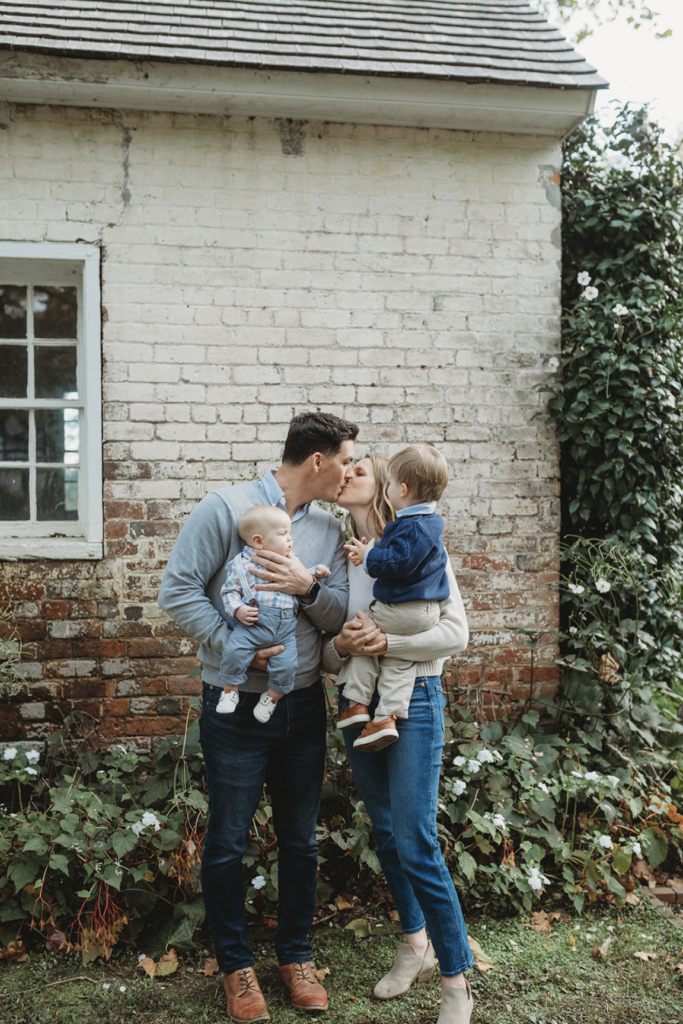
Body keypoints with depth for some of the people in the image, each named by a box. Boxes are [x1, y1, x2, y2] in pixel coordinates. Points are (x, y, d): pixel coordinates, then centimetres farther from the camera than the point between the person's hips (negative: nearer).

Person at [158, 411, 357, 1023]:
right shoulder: (227, 508, -10)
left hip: (304, 707, 5)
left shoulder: (328, 530, 7)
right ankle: (236, 964, 25)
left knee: (301, 839, 14)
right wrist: (235, 647, -19)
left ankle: (296, 955, 32)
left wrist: (308, 588, -17)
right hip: (236, 707, -5)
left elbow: (340, 616, 4)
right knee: (228, 841, 7)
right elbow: (178, 590, -13)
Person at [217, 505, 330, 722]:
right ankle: (230, 690, 1)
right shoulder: (241, 564, 4)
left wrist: (316, 573, 14)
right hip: (252, 622, -3)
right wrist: (238, 610, -14)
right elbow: (229, 591, 3)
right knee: (234, 651, -23)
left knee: (286, 664, -14)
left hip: (285, 627, 3)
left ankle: (272, 697, 14)